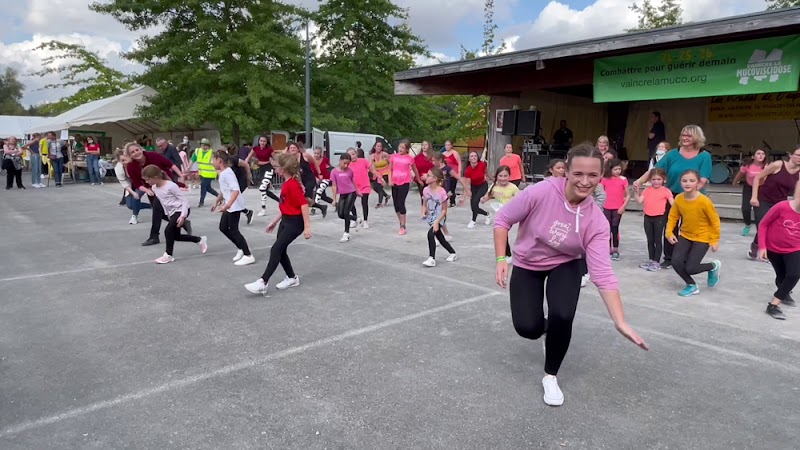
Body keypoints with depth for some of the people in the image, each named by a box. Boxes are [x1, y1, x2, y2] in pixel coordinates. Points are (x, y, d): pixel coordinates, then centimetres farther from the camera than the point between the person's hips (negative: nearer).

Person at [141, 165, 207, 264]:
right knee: (176, 236, 11)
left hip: (181, 210, -9)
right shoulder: (154, 188, 2)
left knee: (168, 230, -20)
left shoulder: (171, 186, -22)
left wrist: (183, 215, -26)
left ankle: (168, 255, -4)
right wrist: (167, 214, 15)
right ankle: (200, 240, 29)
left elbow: (184, 200, -19)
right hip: (172, 212, 9)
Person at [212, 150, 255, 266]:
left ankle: (248, 256, -2)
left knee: (233, 230, -6)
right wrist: (217, 202, 33)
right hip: (229, 206, 10)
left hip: (234, 206, -10)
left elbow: (236, 190, -31)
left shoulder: (227, 173, -20)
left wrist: (228, 205, -42)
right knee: (223, 228, 15)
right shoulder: (223, 173, 11)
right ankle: (241, 249, 24)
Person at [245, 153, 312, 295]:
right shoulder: (287, 183, 11)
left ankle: (263, 283, -10)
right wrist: (274, 221, 22)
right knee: (280, 251, 13)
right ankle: (292, 278, 28)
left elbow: (304, 204, -23)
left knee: (275, 250, -12)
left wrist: (307, 226, -24)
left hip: (295, 222, -10)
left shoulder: (293, 184, -20)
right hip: (286, 221, 10)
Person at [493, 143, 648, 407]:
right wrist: (501, 259, -22)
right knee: (527, 328, -12)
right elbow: (502, 220, -16)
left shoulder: (596, 221, -23)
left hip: (565, 266, 1)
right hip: (527, 266, 0)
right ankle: (545, 325, 32)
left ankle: (550, 377, 6)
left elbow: (602, 273, -25)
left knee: (563, 318, -24)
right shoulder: (541, 192, -29)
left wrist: (621, 323, -30)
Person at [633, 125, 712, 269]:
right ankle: (668, 258, 16)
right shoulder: (673, 154, 0)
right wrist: (640, 181, -17)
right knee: (670, 228, 6)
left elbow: (703, 180, -11)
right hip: (672, 196, 2)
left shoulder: (704, 156, -5)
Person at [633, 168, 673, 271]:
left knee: (658, 240, 3)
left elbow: (673, 204, -9)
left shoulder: (666, 191, -5)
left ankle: (656, 262, 9)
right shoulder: (647, 190, 6)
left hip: (659, 218, -4)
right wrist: (637, 192, -9)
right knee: (650, 240, 14)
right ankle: (651, 260, 25)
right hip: (647, 217, 4)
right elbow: (640, 200, -1)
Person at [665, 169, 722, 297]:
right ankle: (692, 286, 14)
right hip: (685, 236, 4)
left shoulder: (704, 201, -24)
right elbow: (673, 216, 2)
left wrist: (714, 240, -10)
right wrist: (669, 232, -10)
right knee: (676, 262, -12)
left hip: (702, 238, -4)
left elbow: (715, 221, -14)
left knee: (690, 268, -10)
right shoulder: (678, 199, -11)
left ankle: (713, 266, 23)